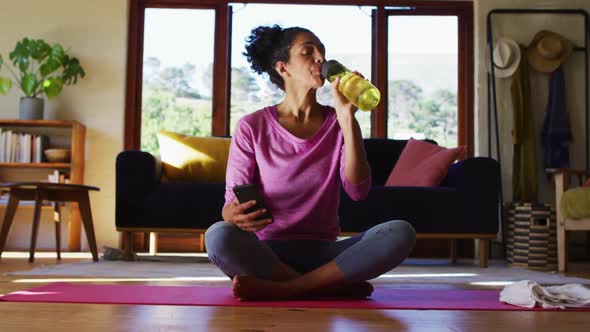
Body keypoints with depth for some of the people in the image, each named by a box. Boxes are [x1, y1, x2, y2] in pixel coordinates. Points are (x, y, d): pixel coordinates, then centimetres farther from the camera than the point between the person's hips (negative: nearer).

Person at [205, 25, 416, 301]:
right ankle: (332, 287, -19)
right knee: (219, 236, -34)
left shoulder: (337, 123, 7)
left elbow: (358, 190, -8)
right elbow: (232, 202, -2)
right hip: (266, 253, -1)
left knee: (400, 233, -23)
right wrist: (235, 215, -27)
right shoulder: (251, 127, 0)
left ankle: (276, 289, -23)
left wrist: (347, 117, -14)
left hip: (322, 254, 2)